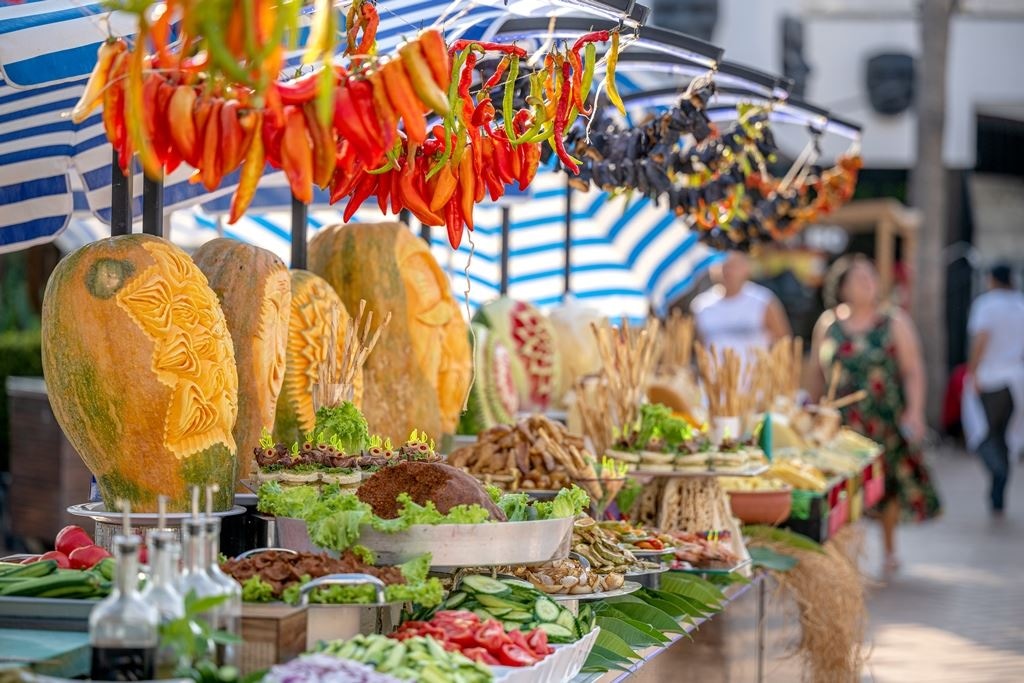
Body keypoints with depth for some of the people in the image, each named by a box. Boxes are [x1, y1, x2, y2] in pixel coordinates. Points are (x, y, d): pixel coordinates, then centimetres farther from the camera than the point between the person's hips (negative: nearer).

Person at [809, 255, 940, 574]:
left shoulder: (894, 321, 1)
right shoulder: (828, 325, 7)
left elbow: (913, 371, -3)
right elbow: (818, 374, 13)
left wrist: (915, 411, -13)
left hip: (887, 417, -1)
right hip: (842, 421, 1)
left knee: (890, 484, 5)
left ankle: (889, 550, 22)